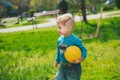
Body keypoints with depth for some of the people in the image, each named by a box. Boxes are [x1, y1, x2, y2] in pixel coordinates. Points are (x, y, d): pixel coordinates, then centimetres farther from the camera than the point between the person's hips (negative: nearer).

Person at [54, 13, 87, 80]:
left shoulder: (75, 40, -20)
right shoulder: (60, 39, 1)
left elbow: (83, 50, -14)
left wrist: (82, 58, -32)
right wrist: (57, 61, 26)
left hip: (73, 68, -6)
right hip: (62, 67, 6)